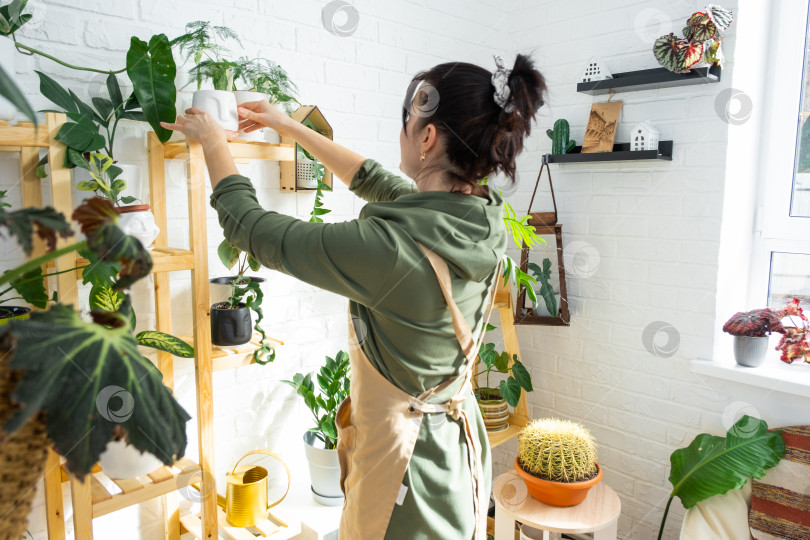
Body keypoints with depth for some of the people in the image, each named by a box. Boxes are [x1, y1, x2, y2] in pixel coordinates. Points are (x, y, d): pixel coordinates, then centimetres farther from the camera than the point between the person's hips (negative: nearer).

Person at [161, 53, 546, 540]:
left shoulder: (391, 247, -33)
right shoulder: (481, 220, -9)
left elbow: (251, 228, -19)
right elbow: (375, 180, 7)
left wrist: (214, 142, -1)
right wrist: (290, 126, 15)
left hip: (404, 463, -7)